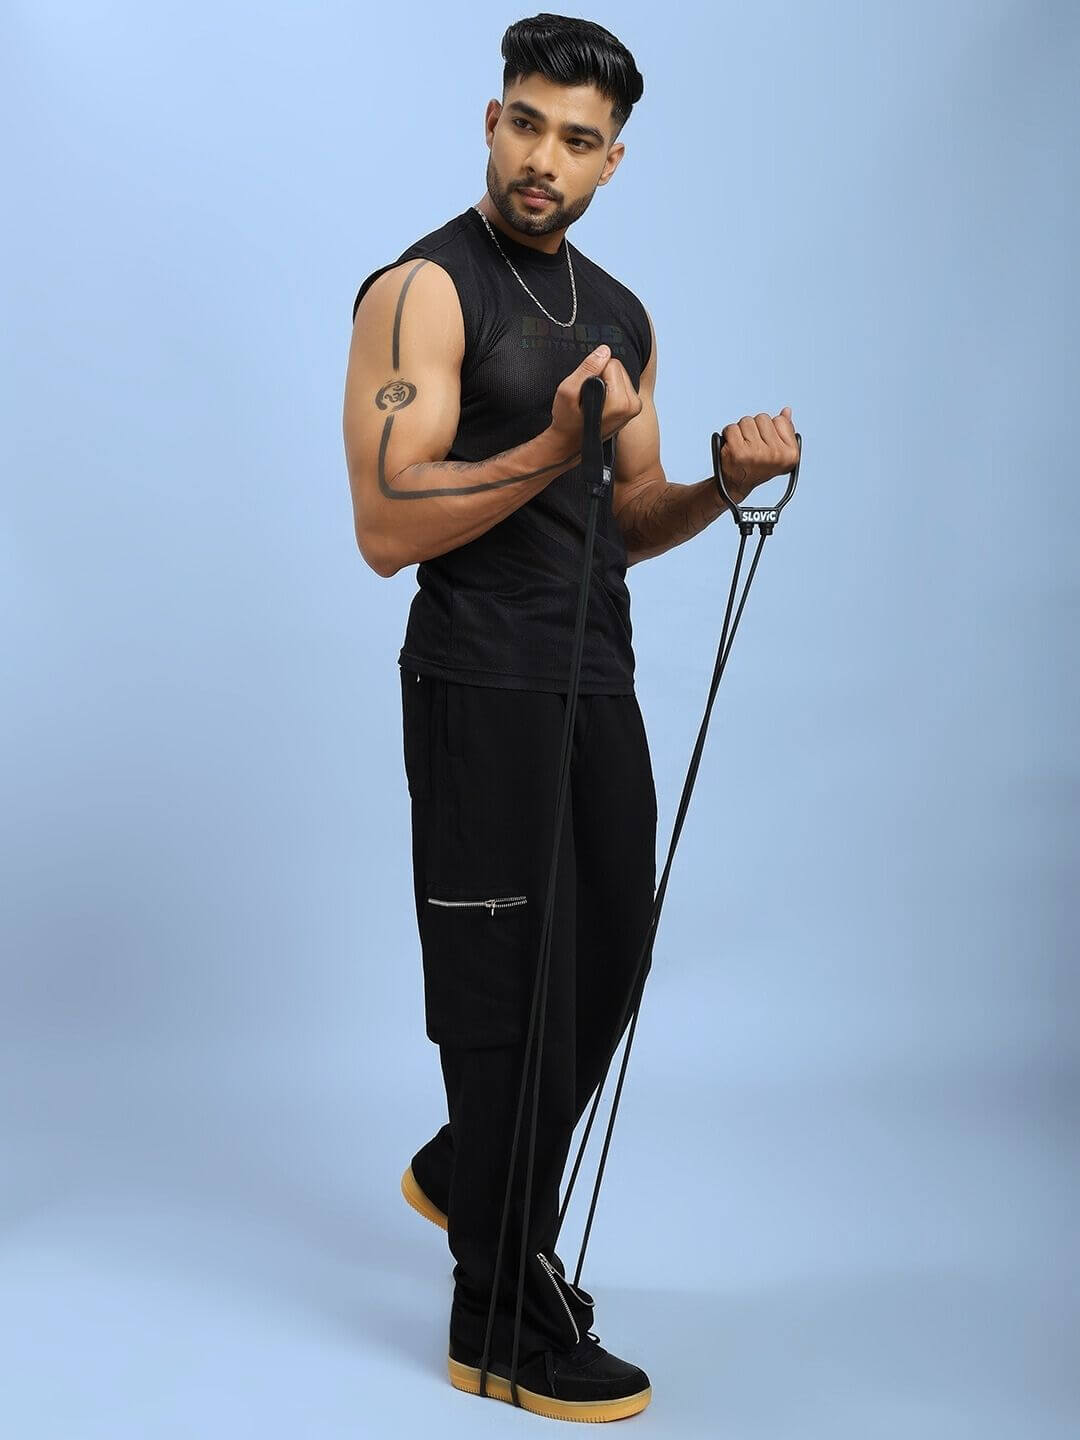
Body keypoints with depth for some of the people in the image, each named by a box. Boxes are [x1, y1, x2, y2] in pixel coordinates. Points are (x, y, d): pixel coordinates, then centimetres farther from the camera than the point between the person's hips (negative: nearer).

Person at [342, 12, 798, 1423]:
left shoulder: (621, 315, 13)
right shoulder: (427, 291, -11)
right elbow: (387, 529, -18)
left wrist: (726, 483, -2)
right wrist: (554, 448, -28)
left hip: (597, 680, 8)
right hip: (483, 687, -8)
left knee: (606, 971, 15)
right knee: (512, 990, -2)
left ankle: (463, 1174, 40)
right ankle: (505, 1322, 11)